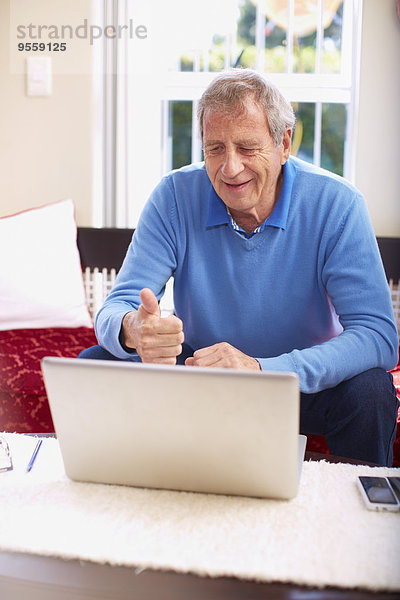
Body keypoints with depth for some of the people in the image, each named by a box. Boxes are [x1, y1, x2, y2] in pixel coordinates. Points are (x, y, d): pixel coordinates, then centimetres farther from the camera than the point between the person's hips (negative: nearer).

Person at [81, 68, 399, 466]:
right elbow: (115, 310, -16)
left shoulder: (336, 205, -18)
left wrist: (262, 369, -40)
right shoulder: (175, 196, -13)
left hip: (304, 381, -1)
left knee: (368, 389, -31)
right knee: (96, 364, -18)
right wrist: (132, 330, -43)